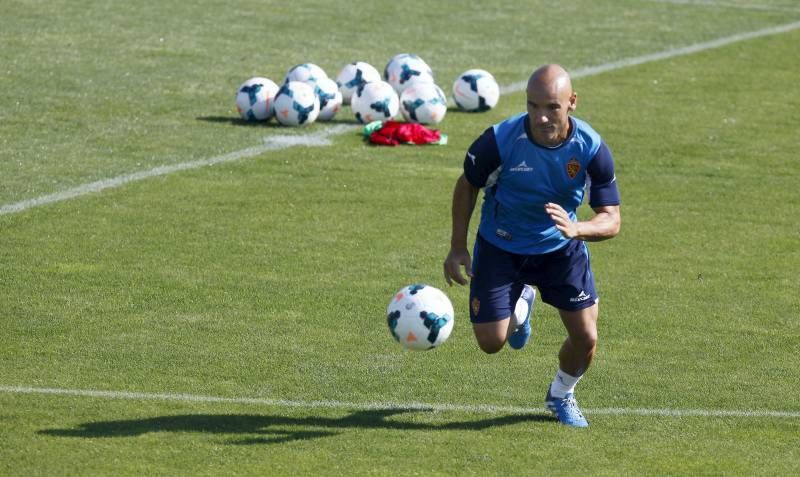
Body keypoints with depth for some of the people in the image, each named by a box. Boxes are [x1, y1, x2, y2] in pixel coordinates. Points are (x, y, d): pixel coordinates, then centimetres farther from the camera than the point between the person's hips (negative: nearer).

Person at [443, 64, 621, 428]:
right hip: (500, 246, -1)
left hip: (561, 248, 1)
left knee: (585, 336, -5)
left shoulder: (591, 149, -24)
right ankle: (520, 304, 32)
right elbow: (467, 184, -6)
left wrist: (575, 229, -42)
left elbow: (611, 220, -20)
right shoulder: (499, 140, -27)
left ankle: (561, 395, 30)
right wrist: (458, 247, -7)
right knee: (491, 341, -6)